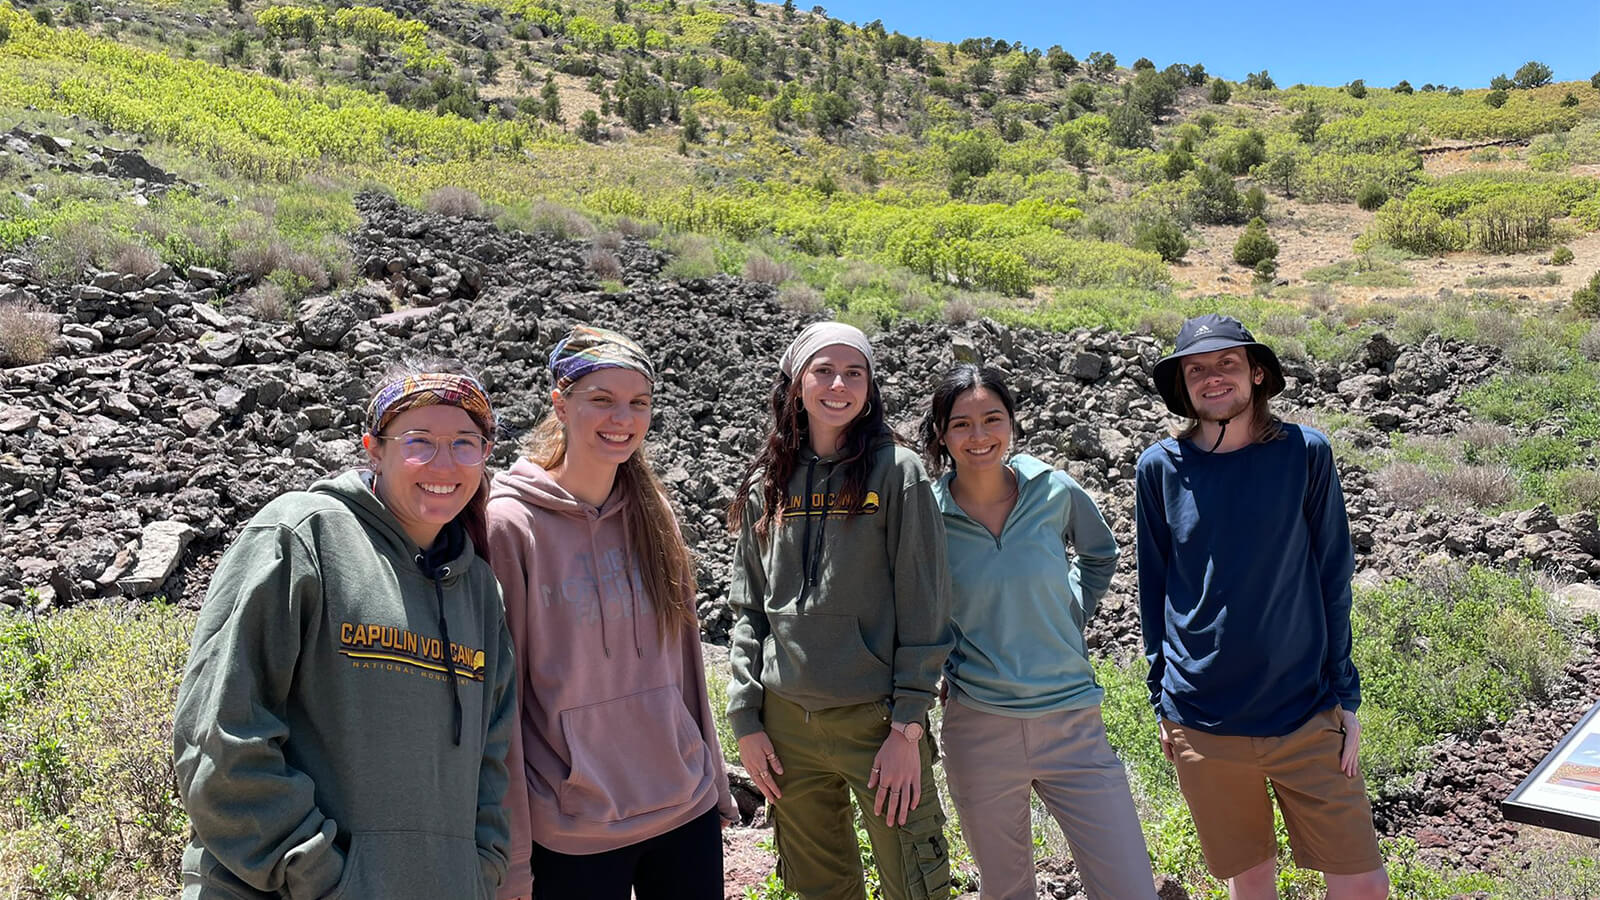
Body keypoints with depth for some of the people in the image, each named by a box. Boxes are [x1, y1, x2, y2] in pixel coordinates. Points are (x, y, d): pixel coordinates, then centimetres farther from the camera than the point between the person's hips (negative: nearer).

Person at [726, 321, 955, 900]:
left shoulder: (896, 472, -5)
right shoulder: (766, 483, 6)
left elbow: (924, 608, -7)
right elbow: (748, 609, 9)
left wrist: (908, 727, -11)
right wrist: (746, 720, 4)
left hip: (876, 717, -3)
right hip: (786, 722, 4)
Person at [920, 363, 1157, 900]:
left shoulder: (1055, 493, -3)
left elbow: (1100, 555, 18)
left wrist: (1072, 619, 7)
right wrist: (938, 671, -1)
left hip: (1073, 723, 1)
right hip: (979, 730, -1)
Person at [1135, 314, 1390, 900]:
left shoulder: (1305, 452, -3)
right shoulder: (1161, 467, -2)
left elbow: (1333, 580, 2)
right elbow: (1153, 589, 6)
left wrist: (1345, 697, 2)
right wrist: (1162, 702, 7)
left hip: (1307, 714, 0)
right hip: (1201, 719, 0)